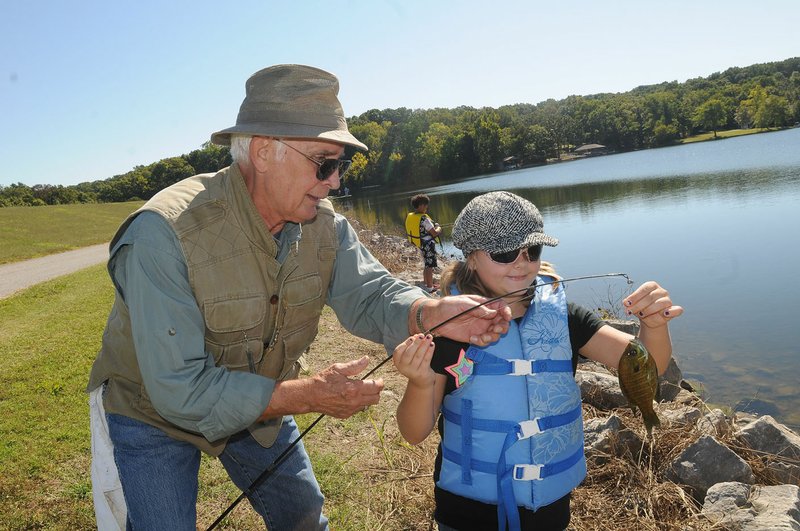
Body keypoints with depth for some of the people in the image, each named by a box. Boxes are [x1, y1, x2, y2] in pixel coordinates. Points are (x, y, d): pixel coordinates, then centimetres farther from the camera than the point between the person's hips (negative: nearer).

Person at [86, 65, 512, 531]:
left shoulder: (323, 224, -15)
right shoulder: (165, 233, -35)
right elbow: (180, 390, -35)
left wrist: (434, 313, -40)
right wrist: (310, 395, -36)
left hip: (255, 402, 6)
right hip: (153, 415, -5)